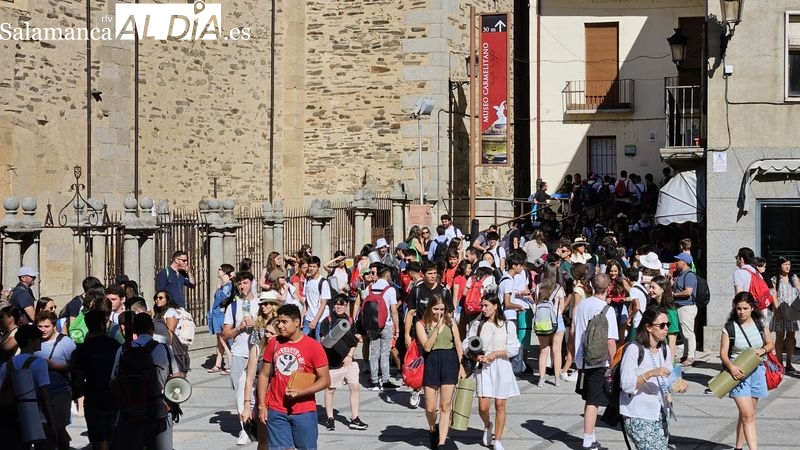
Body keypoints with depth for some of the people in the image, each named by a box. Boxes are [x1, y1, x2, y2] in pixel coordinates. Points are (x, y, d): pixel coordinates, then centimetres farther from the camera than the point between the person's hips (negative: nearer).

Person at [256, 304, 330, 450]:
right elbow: (264, 375, 9)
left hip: (304, 412, -3)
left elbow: (325, 380, -7)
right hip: (276, 411, 3)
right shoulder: (273, 344, 3)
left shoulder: (313, 346, -8)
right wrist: (262, 405, 3)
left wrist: (300, 392, -19)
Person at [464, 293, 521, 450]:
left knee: (500, 405, 2)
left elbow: (514, 348, -3)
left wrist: (496, 353, -13)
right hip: (483, 368, 1)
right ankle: (487, 425, 27)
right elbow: (466, 346, 5)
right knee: (483, 406, -7)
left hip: (502, 367, -1)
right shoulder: (477, 325, 5)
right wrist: (476, 356, -13)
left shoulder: (508, 325, 2)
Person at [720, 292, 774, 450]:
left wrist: (762, 350, -9)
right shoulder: (729, 328, -9)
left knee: (746, 414, 15)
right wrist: (731, 367, -28)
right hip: (738, 372, -4)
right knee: (748, 415, -13)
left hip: (757, 371, 4)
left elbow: (770, 344, 14)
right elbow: (723, 353, -9)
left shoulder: (761, 324, 2)